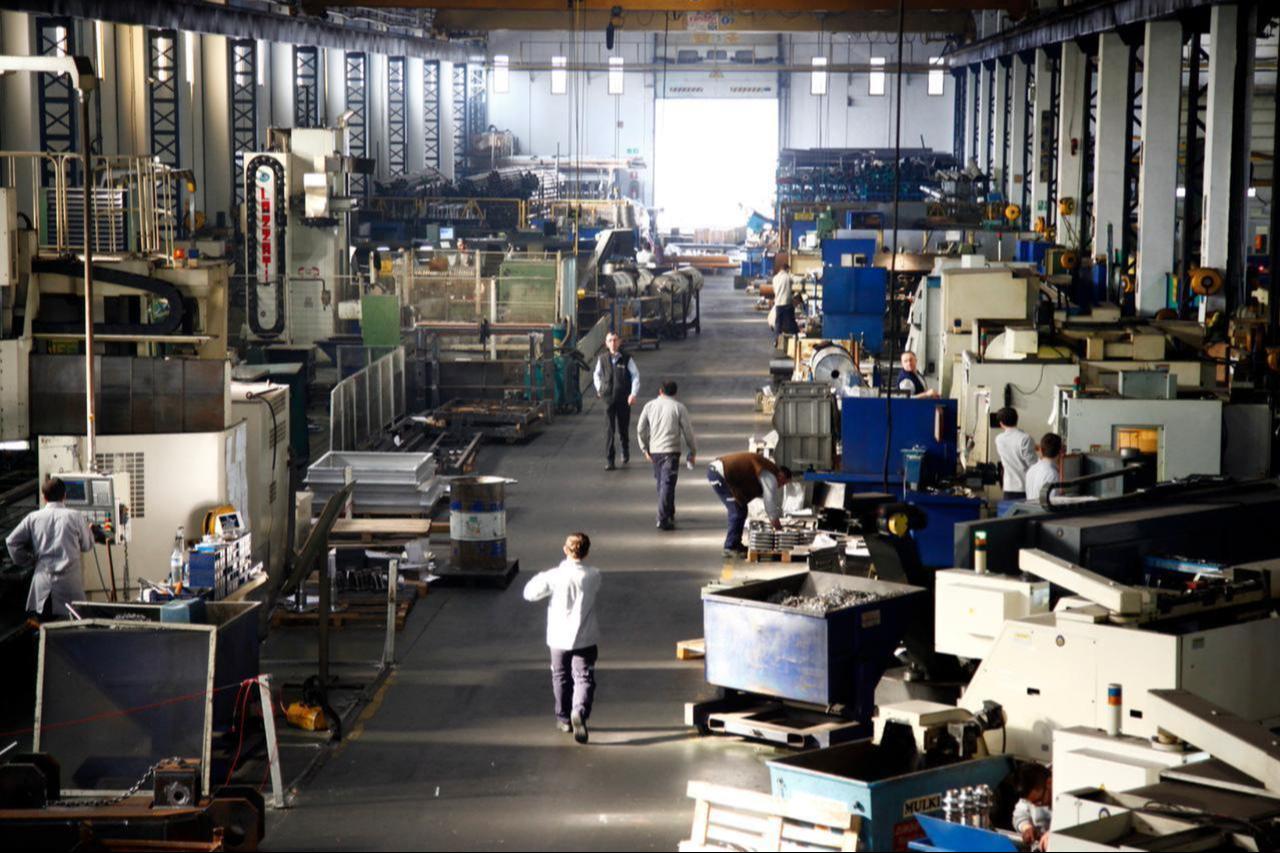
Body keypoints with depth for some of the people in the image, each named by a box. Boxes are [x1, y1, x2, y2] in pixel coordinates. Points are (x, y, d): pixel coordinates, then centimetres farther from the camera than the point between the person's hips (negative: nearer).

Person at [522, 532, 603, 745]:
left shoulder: (555, 576, -14)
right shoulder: (593, 576, -7)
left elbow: (529, 593, -4)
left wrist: (540, 578, 12)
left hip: (559, 638, 0)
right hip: (585, 639, 0)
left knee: (561, 677, 17)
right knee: (584, 678, 1)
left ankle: (563, 718, 26)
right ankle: (580, 711, -25)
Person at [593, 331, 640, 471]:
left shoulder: (627, 358, -4)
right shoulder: (602, 359, 3)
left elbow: (635, 375, -1)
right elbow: (597, 374, 20)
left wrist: (634, 394, -11)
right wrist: (599, 389, 12)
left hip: (624, 399, -1)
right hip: (609, 399, 1)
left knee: (623, 429, 11)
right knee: (609, 430, -7)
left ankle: (626, 452, 39)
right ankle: (609, 461, -6)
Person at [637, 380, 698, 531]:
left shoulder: (650, 406, 7)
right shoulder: (678, 407, -2)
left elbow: (640, 429, 7)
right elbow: (687, 431, -1)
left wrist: (645, 449, 17)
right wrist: (693, 451, 11)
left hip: (654, 450, 4)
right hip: (671, 450, -4)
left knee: (661, 483, 18)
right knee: (667, 484, -7)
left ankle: (669, 514, 31)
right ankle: (663, 519, -15)